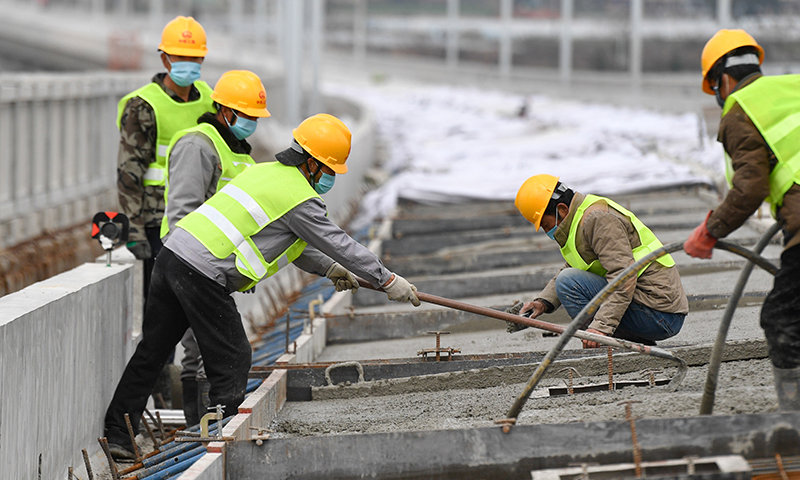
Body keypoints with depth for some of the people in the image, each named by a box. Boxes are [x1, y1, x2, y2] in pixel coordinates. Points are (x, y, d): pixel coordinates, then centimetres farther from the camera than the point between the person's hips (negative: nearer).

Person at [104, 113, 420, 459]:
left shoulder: (267, 172, 22)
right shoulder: (301, 198, -7)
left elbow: (294, 242, 33)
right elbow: (339, 244, -1)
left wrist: (328, 268, 36)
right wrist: (388, 280, 7)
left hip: (173, 252, 9)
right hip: (203, 274, -9)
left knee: (152, 351, 13)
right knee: (232, 359, 0)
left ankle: (116, 434, 16)